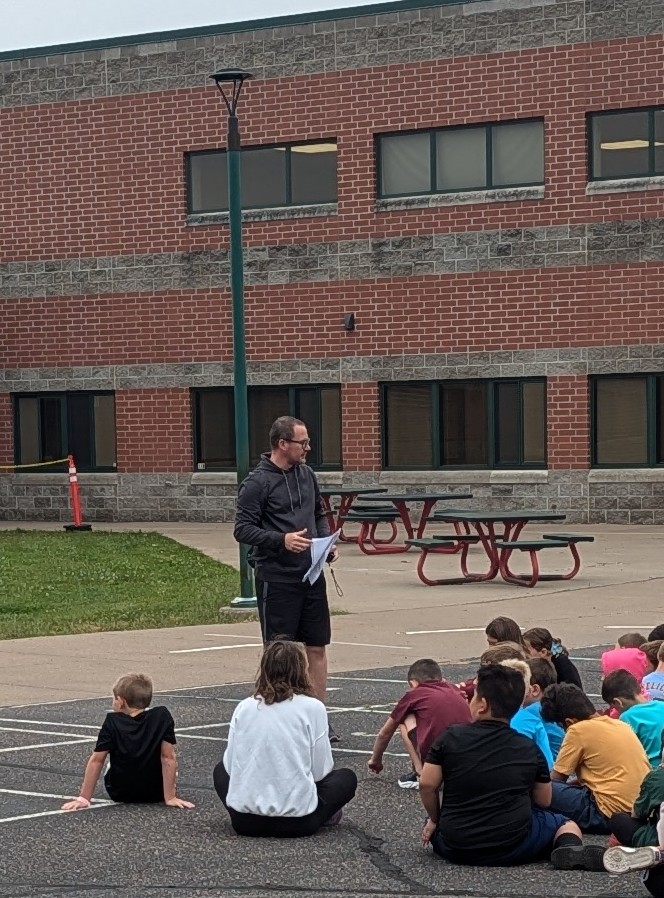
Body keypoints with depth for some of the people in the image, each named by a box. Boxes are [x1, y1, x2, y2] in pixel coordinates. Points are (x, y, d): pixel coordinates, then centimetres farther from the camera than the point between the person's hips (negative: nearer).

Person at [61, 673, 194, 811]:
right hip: (156, 794, 0)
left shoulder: (112, 722, -15)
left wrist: (84, 799, -12)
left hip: (120, 794, 0)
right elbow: (168, 758, -17)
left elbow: (97, 760, -15)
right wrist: (170, 798, -15)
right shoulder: (163, 716, -15)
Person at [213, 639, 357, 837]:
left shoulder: (244, 707, 3)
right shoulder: (312, 707, -6)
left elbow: (230, 764, 5)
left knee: (221, 770, 34)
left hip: (244, 820, 1)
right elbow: (321, 770, -3)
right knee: (347, 778, 26)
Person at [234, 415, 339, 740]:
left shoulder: (307, 475, 10)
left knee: (317, 647, 8)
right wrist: (281, 540, -24)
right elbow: (242, 529, -14)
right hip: (276, 577, -6)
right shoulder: (257, 483, -11)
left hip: (311, 575, 6)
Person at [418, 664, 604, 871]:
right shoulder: (530, 750, 0)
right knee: (566, 825, 20)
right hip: (514, 848, -2)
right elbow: (543, 800, 8)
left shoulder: (450, 739, -3)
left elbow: (427, 785, -2)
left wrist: (435, 820, 15)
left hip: (455, 848, 2)